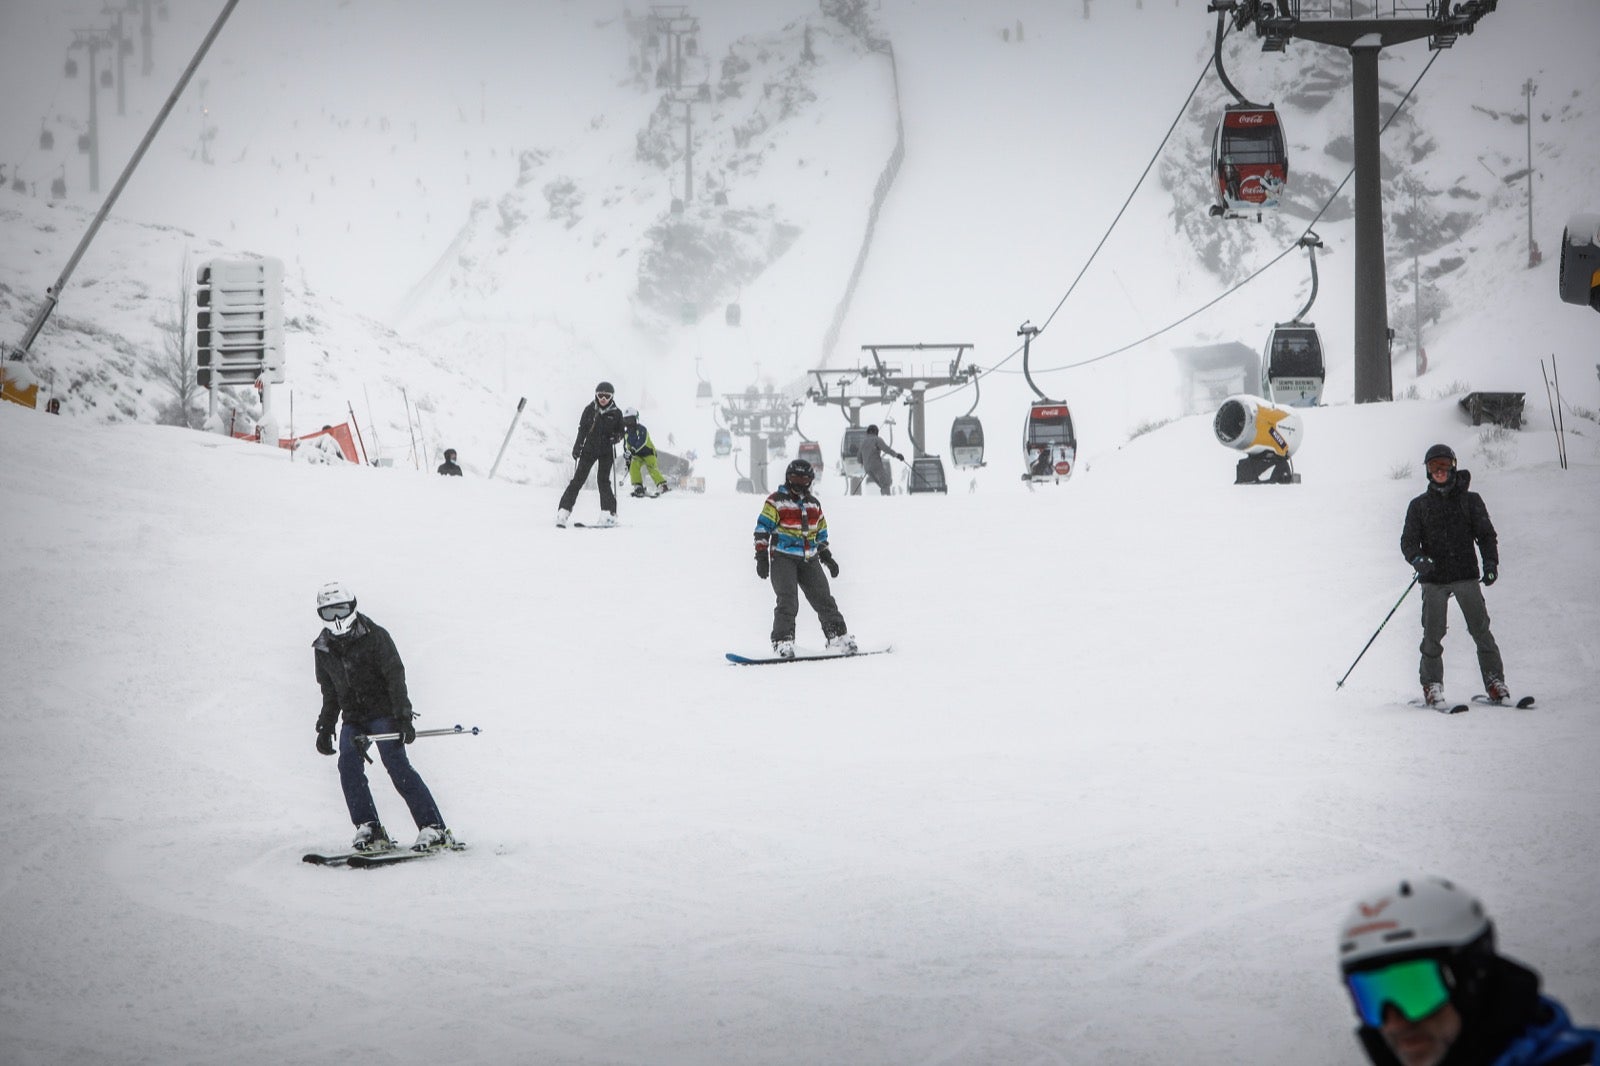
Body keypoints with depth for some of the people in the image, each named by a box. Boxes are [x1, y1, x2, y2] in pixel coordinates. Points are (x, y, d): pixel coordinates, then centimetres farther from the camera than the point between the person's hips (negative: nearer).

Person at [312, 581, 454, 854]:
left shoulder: (375, 637, -7)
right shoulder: (324, 649, 10)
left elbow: (395, 677, -12)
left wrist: (403, 717, -20)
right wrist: (325, 728, 17)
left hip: (383, 712, -5)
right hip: (353, 719, 5)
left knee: (397, 766, -17)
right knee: (348, 765, -17)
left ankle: (434, 829, -18)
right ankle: (369, 829, -12)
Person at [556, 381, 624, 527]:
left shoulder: (616, 413, 2)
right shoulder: (589, 410, 3)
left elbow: (621, 433, 10)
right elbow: (582, 429, 10)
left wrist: (615, 437, -12)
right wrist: (577, 447, 4)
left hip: (607, 452, -1)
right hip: (589, 448, 1)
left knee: (603, 480, -10)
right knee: (578, 479, -5)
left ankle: (609, 514, -5)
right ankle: (563, 511, -8)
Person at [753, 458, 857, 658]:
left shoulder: (814, 504, 17)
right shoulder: (776, 501, -1)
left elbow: (821, 533, 26)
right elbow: (762, 529, -3)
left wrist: (827, 557, 22)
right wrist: (761, 556, -10)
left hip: (809, 559, 5)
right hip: (783, 557, -5)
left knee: (823, 598, 3)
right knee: (787, 601, -17)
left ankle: (839, 636, 10)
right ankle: (783, 642, -16)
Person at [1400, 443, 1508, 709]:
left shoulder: (1470, 500, 9)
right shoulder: (1419, 505, 10)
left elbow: (1486, 535, 8)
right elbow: (1408, 541, 5)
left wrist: (1490, 562, -8)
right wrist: (1418, 559, -16)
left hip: (1466, 575, 0)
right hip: (1434, 579, 0)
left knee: (1481, 630, -7)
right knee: (1433, 634, -5)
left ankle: (1495, 682, -1)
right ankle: (1432, 686, 5)